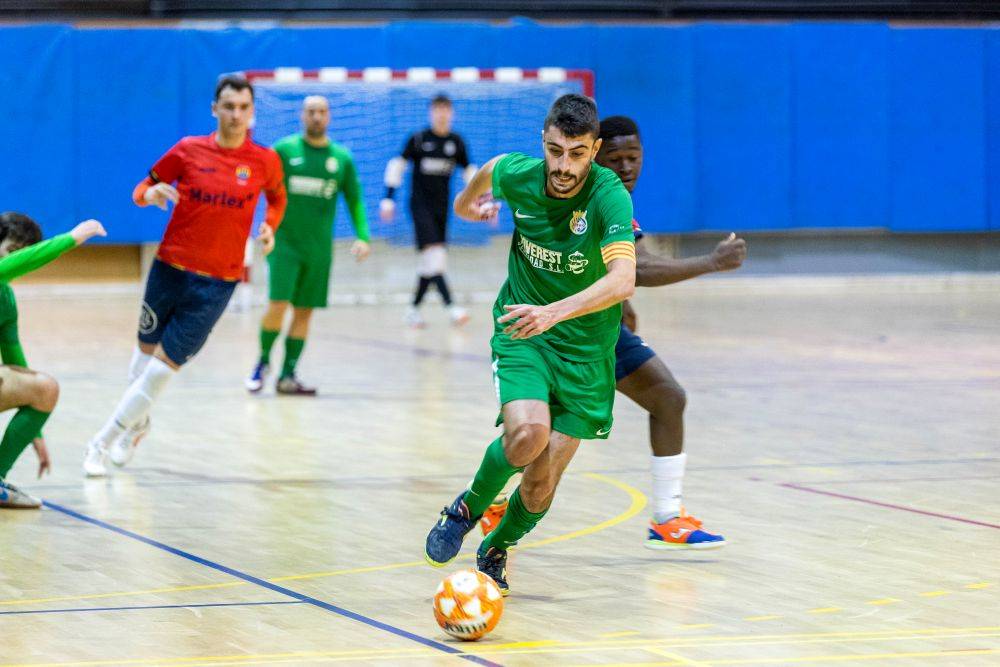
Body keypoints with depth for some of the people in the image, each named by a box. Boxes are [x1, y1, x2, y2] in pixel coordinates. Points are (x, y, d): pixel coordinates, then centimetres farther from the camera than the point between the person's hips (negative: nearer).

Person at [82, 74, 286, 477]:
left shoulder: (265, 161, -2)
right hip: (170, 270, 1)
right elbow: (143, 188, 8)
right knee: (146, 350, 13)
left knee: (165, 365, -5)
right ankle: (138, 424, 41)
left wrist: (270, 227, 0)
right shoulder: (189, 150, -2)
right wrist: (149, 193, -15)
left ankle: (102, 444, 5)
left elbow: (277, 196, 19)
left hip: (217, 284, -1)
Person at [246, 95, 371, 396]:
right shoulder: (284, 149, -1)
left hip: (318, 246, 3)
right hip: (284, 242, -3)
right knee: (278, 304, -13)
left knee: (304, 311, 4)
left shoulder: (342, 158, 6)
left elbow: (355, 201, 12)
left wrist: (362, 237, 0)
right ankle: (263, 362, 9)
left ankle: (287, 376, 12)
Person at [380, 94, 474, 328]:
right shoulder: (418, 139, -4)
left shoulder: (456, 142, 6)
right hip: (420, 204, -5)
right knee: (434, 253, -19)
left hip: (442, 207, 5)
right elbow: (397, 165, 0)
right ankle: (450, 307, -28)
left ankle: (414, 309, 20)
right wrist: (388, 198, -6)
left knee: (429, 263, 6)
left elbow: (469, 171, 15)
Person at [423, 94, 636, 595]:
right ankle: (467, 508, 1)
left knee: (541, 483, -2)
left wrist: (554, 312, -50)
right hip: (521, 333, 1)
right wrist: (467, 200, 36)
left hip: (585, 347, -1)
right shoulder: (517, 174, -12)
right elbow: (490, 171, 15)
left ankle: (496, 550, 30)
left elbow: (622, 280, -37)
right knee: (528, 433, -28)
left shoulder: (609, 196, -23)